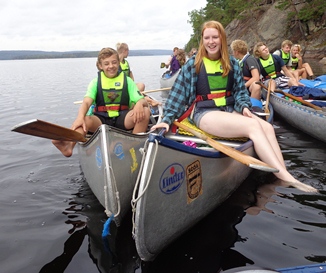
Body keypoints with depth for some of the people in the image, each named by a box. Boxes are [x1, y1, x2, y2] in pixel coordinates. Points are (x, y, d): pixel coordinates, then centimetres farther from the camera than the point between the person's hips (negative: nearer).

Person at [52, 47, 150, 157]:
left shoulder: (127, 80, 10)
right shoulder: (96, 82, 7)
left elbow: (143, 100, 1)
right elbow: (86, 102, -9)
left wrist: (140, 104, -27)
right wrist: (80, 117, -32)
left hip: (122, 119, 1)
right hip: (101, 120, 0)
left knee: (145, 111, -25)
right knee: (85, 120, -32)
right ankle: (69, 145, -59)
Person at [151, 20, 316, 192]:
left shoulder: (232, 63, 12)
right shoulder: (193, 65, 2)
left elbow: (240, 91, 13)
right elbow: (177, 95, 1)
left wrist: (244, 106, -8)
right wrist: (167, 119, -8)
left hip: (230, 110, 5)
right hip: (205, 114, -5)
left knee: (267, 127, -24)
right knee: (253, 126, -29)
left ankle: (284, 181, -31)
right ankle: (288, 179, -33)